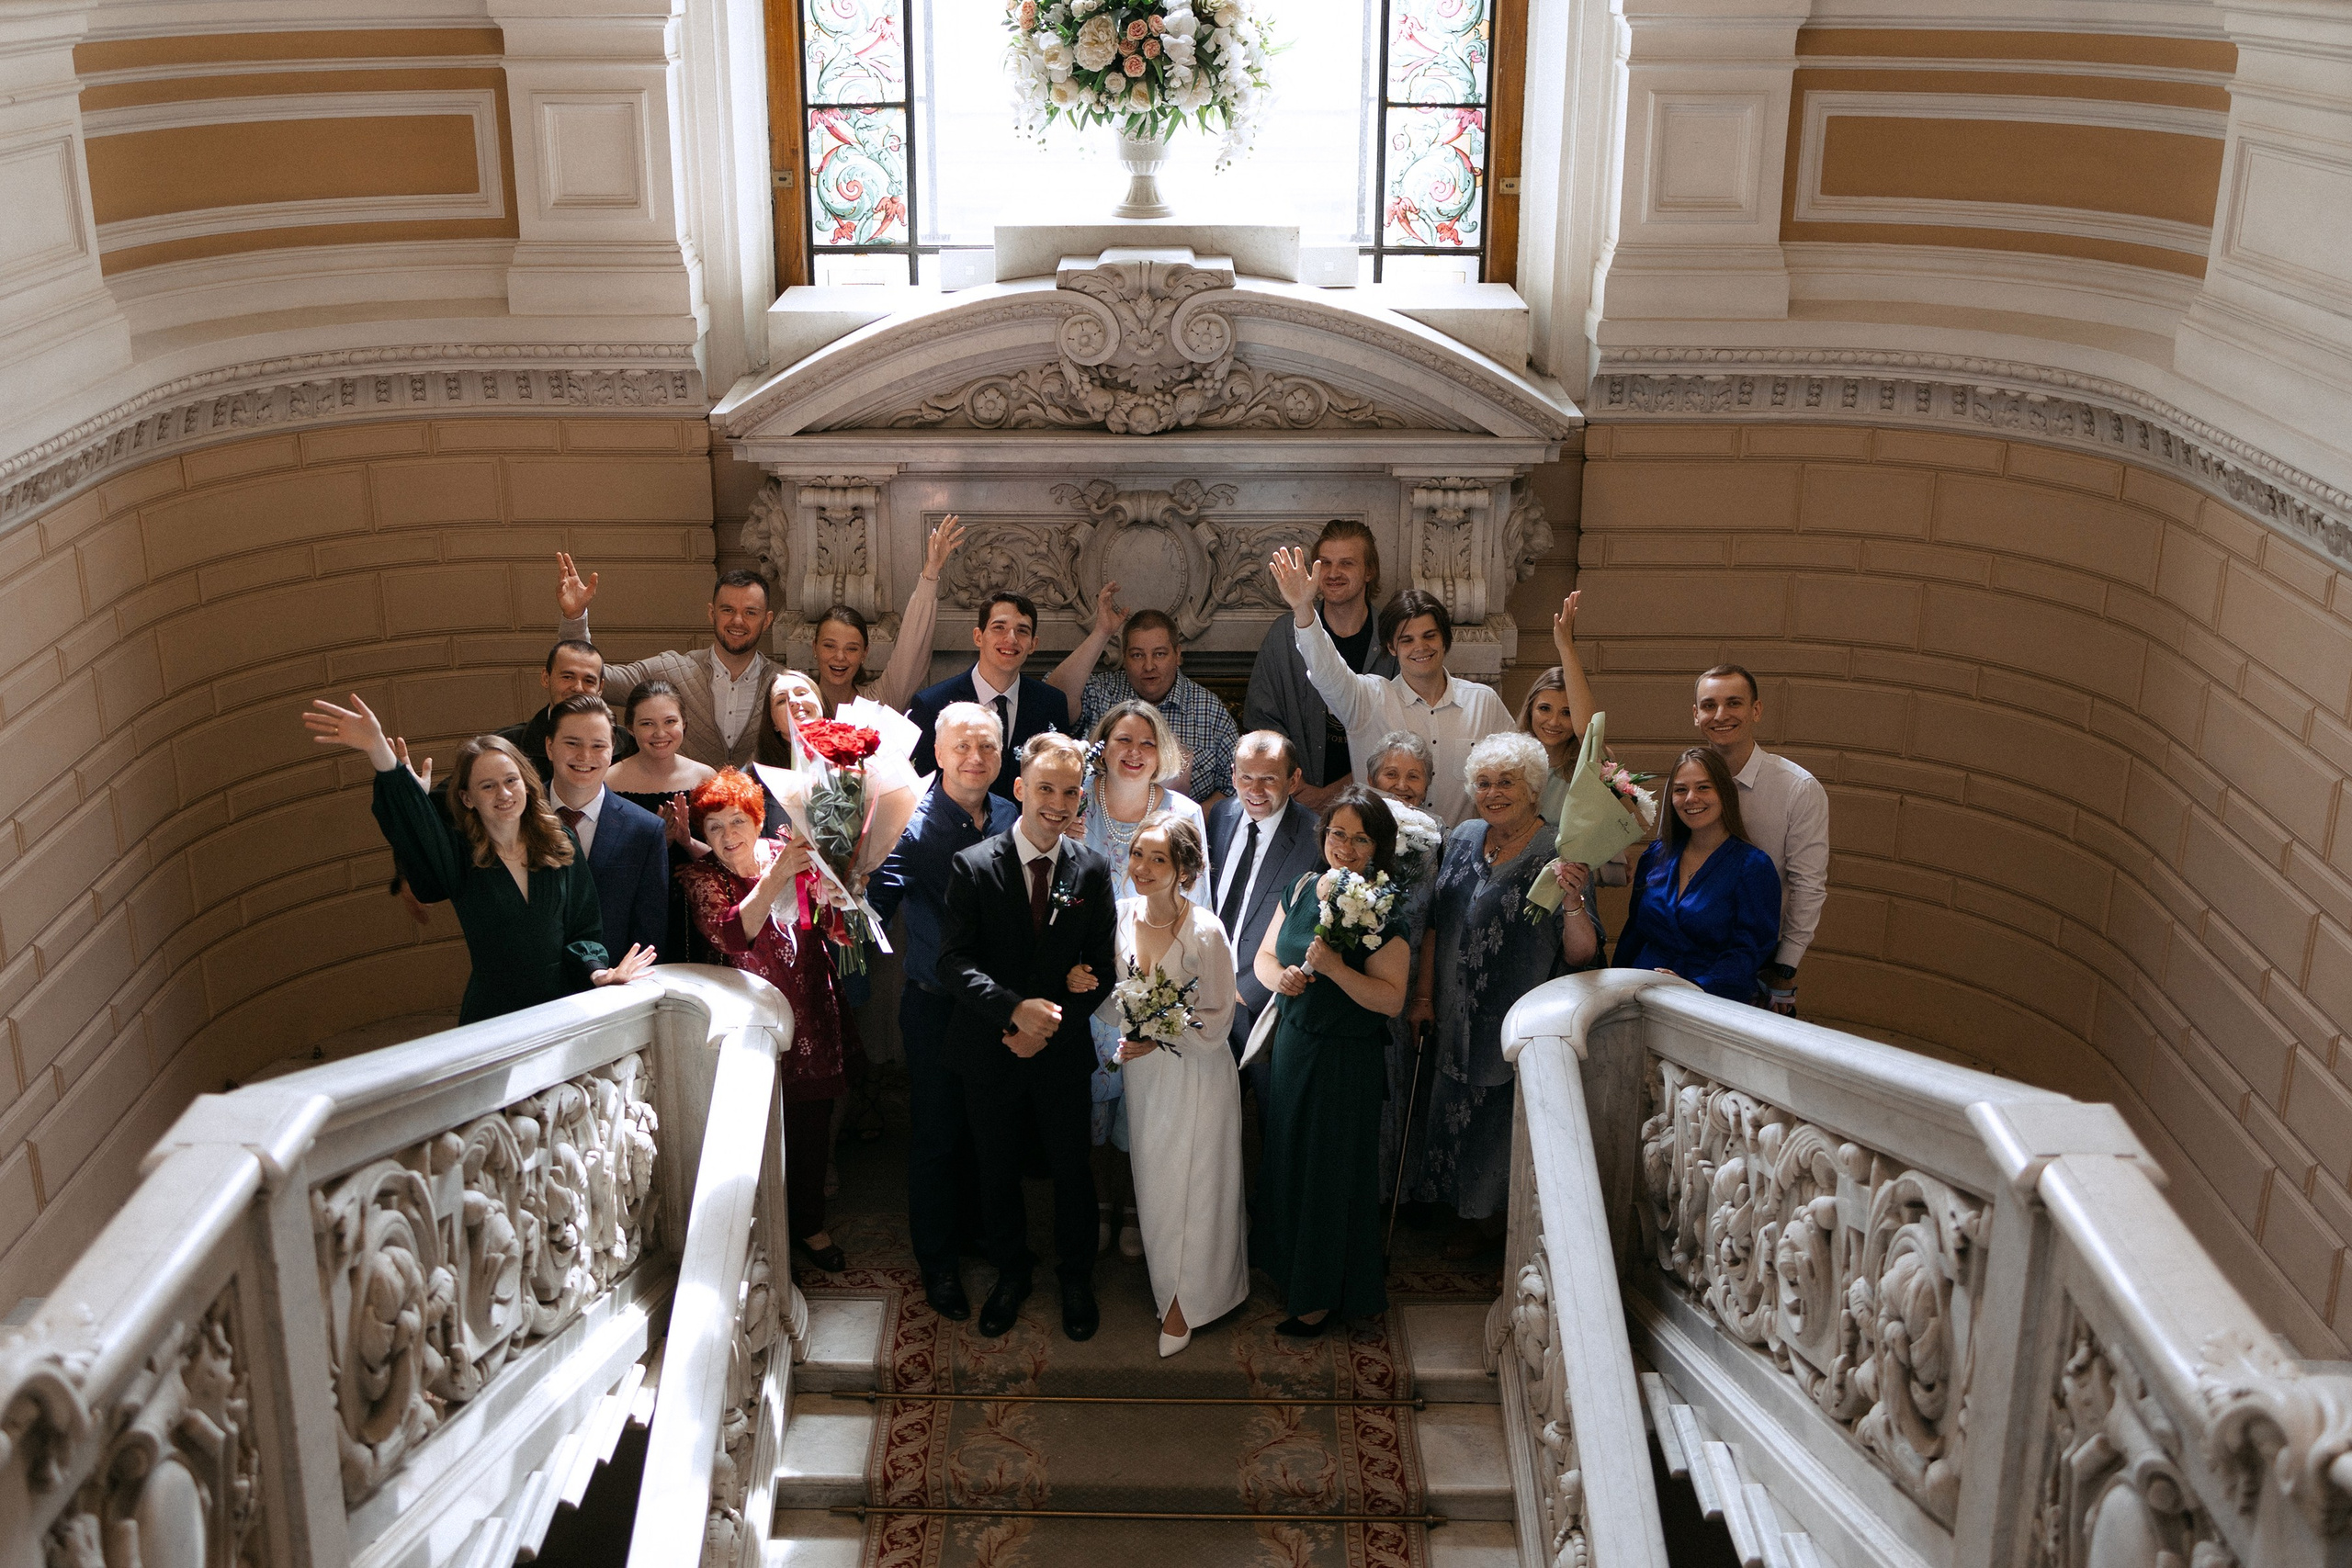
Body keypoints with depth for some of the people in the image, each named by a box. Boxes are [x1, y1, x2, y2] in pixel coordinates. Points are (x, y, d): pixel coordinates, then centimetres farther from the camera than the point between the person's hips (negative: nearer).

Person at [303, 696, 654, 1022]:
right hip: (491, 1015, -1)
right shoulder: (457, 853, -4)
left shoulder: (562, 845, 4)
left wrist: (596, 970, -13)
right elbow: (412, 821, -24)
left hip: (564, 1007, 2)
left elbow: (584, 927, 9)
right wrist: (378, 750, -41)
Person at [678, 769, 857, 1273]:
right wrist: (777, 876, -39)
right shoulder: (701, 878, -8)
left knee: (814, 1123, 14)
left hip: (812, 1013, 4)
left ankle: (810, 1223, 33)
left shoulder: (785, 852, 1)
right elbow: (732, 934, -29)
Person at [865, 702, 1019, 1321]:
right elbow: (876, 907, -29)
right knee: (937, 1134, 9)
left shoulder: (1012, 818, -2)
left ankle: (977, 1225, 43)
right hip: (938, 1009, -5)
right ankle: (937, 1262, 26)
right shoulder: (916, 828, -19)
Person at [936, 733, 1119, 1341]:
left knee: (1072, 1170, 14)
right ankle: (1011, 1276, 37)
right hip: (990, 1054, -1)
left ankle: (1076, 1280, 36)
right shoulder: (972, 866, -11)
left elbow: (1101, 968, -1)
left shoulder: (1093, 870, -4)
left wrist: (1049, 1028, -13)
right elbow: (954, 963, -17)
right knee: (997, 1171, 15)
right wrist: (1017, 1009, -31)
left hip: (1062, 1050, 1)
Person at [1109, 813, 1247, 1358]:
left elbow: (1217, 1021, -14)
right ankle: (1162, 1278, 37)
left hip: (1196, 1073, -5)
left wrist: (1160, 1036, -24)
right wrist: (1127, 1034, -7)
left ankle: (1185, 1302, 26)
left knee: (1191, 1187, 8)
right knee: (1152, 1182, 17)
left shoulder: (1206, 931, -22)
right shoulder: (1123, 915, -6)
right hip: (1141, 1072, 5)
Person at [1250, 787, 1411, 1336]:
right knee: (1287, 1161, 19)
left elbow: (1391, 999, -22)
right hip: (1292, 1044, 6)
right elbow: (1265, 954, 10)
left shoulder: (1384, 911, -18)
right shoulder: (1304, 888, 1)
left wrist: (1334, 968, -30)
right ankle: (1291, 1266, 41)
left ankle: (1323, 1296, 26)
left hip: (1347, 1060, -6)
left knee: (1332, 1172, 8)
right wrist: (1278, 976, -11)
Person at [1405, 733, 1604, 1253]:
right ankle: (1480, 1215, 40)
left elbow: (1581, 954, -20)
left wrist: (1573, 901, -38)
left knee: (1500, 1116, 9)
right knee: (1459, 1109, 19)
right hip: (1456, 1018, 6)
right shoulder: (1463, 839, 1)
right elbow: (1435, 924, 8)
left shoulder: (1560, 854, -16)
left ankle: (1489, 1216, 33)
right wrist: (1424, 996, 7)